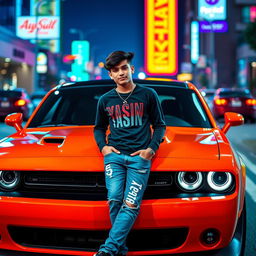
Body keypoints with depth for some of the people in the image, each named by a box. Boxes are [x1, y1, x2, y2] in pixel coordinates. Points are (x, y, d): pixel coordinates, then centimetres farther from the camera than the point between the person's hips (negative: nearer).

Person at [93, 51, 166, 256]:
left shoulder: (148, 95, 7)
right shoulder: (105, 100, 14)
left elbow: (160, 125, 12)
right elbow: (99, 128, 27)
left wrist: (152, 149, -3)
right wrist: (103, 146, 7)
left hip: (140, 156, -2)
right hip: (114, 155, 2)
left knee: (131, 205, -14)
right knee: (114, 201, -14)